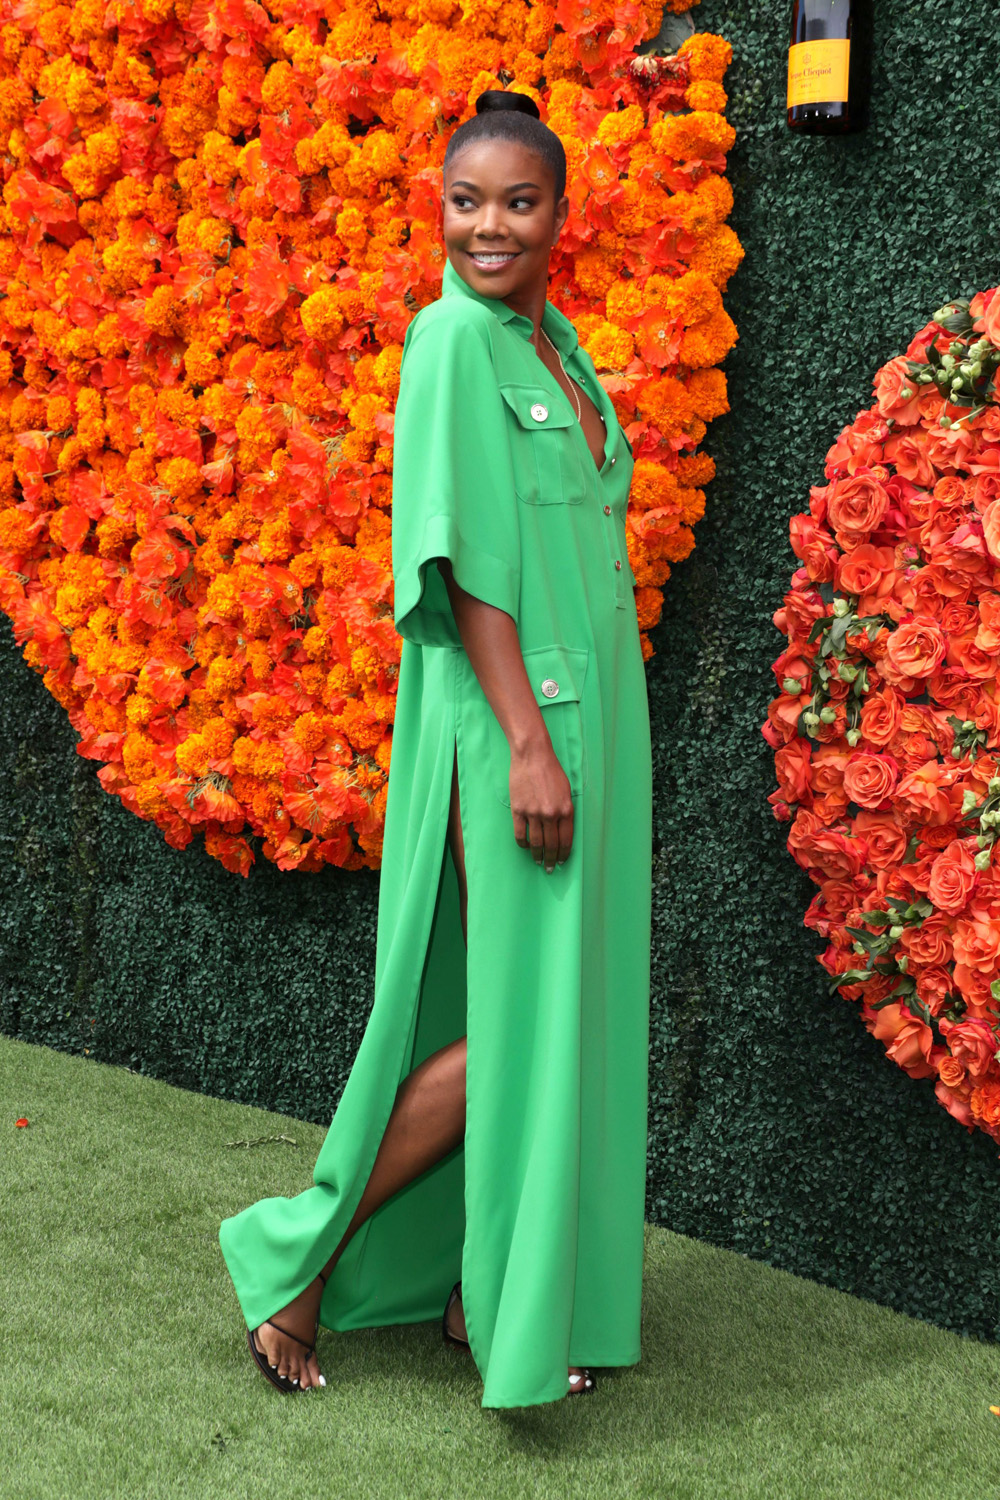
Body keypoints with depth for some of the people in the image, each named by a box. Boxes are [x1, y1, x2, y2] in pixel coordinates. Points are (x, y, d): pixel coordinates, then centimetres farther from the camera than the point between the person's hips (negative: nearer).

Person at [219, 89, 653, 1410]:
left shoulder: (554, 342, 14)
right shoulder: (454, 338, -12)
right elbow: (463, 557, -19)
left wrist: (592, 741, 17)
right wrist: (527, 743, -23)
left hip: (587, 710, 9)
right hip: (508, 720, -9)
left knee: (565, 1004, 11)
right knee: (513, 1018, -6)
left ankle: (493, 1292, 21)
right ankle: (296, 1253, 7)